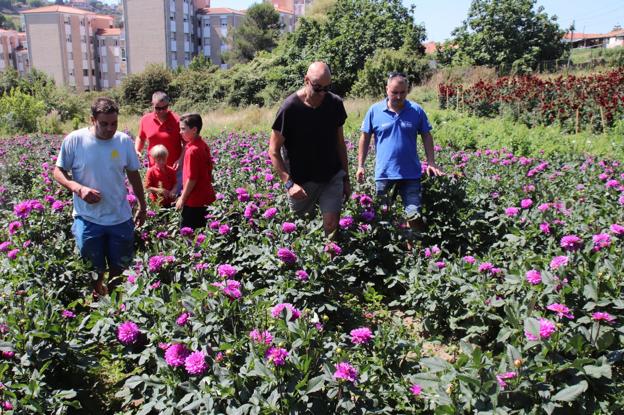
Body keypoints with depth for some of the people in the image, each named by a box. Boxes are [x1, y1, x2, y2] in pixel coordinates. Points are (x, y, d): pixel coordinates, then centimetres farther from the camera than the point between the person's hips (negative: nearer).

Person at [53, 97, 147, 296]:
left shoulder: (125, 141, -5)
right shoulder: (74, 140, -11)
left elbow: (134, 175, 7)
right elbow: (58, 171, -3)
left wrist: (142, 206, 13)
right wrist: (78, 188, -22)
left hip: (121, 218, 2)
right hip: (88, 219, -2)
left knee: (119, 268, 16)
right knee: (94, 272, 12)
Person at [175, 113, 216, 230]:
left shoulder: (192, 151, -22)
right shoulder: (203, 145, 5)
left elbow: (192, 179, -20)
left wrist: (182, 198, -9)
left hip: (195, 201, -9)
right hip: (206, 197, 9)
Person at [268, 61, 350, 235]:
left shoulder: (335, 104, -1)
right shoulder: (290, 108, -13)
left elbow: (340, 142, 10)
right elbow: (274, 151, -10)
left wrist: (346, 178, 10)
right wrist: (288, 183, -20)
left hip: (332, 178, 2)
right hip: (302, 182, -2)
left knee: (331, 225, -11)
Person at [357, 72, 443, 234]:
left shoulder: (416, 111, 1)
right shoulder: (375, 110, -2)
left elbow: (427, 137, 9)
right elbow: (365, 138, 5)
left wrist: (431, 163, 1)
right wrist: (360, 165, 1)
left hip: (411, 173, 0)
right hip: (384, 173, 0)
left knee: (415, 215, 2)